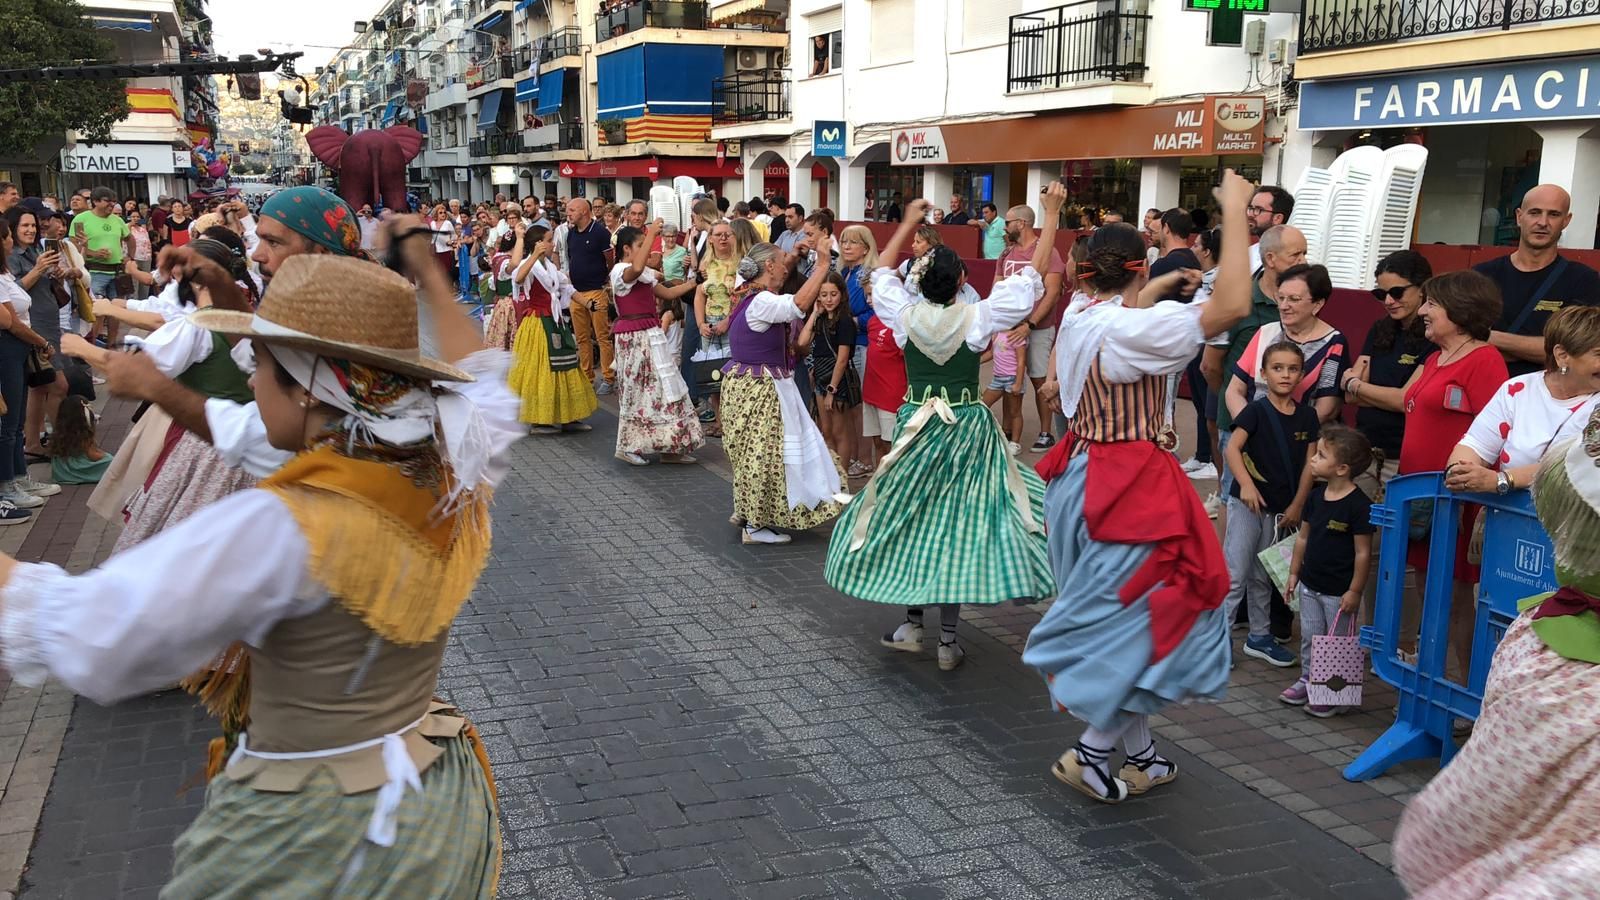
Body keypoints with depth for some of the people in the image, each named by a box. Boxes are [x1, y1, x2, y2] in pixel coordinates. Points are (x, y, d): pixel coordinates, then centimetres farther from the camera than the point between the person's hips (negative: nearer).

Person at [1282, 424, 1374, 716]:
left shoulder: (1359, 505, -20)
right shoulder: (1316, 496, 2)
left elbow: (1363, 552, -17)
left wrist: (1355, 590, -16)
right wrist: (1294, 572, 12)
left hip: (1340, 592, -7)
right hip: (1310, 585, 7)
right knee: (1310, 638, 17)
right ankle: (1307, 681, 32)